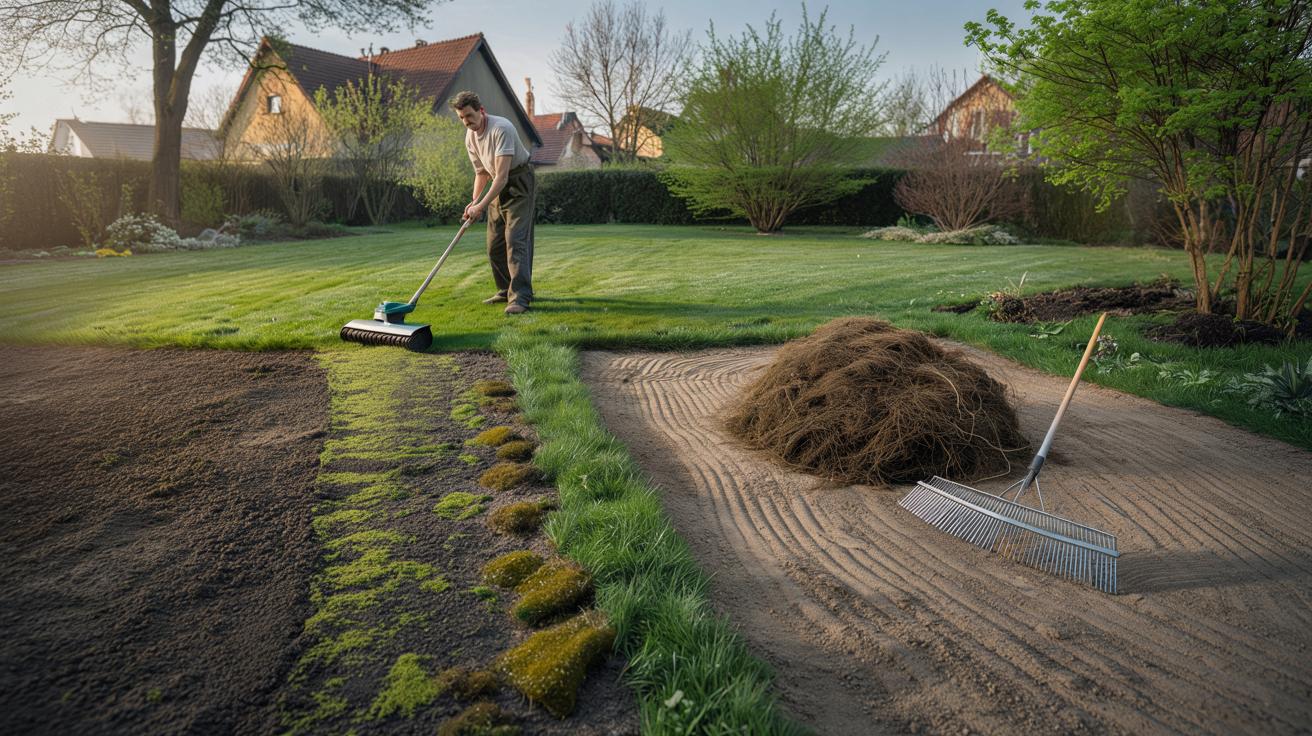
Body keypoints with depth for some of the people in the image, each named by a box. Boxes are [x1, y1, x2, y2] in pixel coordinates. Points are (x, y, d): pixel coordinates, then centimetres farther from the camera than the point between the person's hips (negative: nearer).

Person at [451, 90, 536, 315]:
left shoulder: (501, 129, -26)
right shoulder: (469, 137, 1)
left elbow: (502, 175, -31)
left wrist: (481, 206, -35)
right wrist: (474, 201, 1)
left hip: (519, 182, -8)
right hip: (498, 186, 8)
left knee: (515, 238, -19)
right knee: (494, 243, 7)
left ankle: (520, 297, -22)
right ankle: (506, 290, 19)